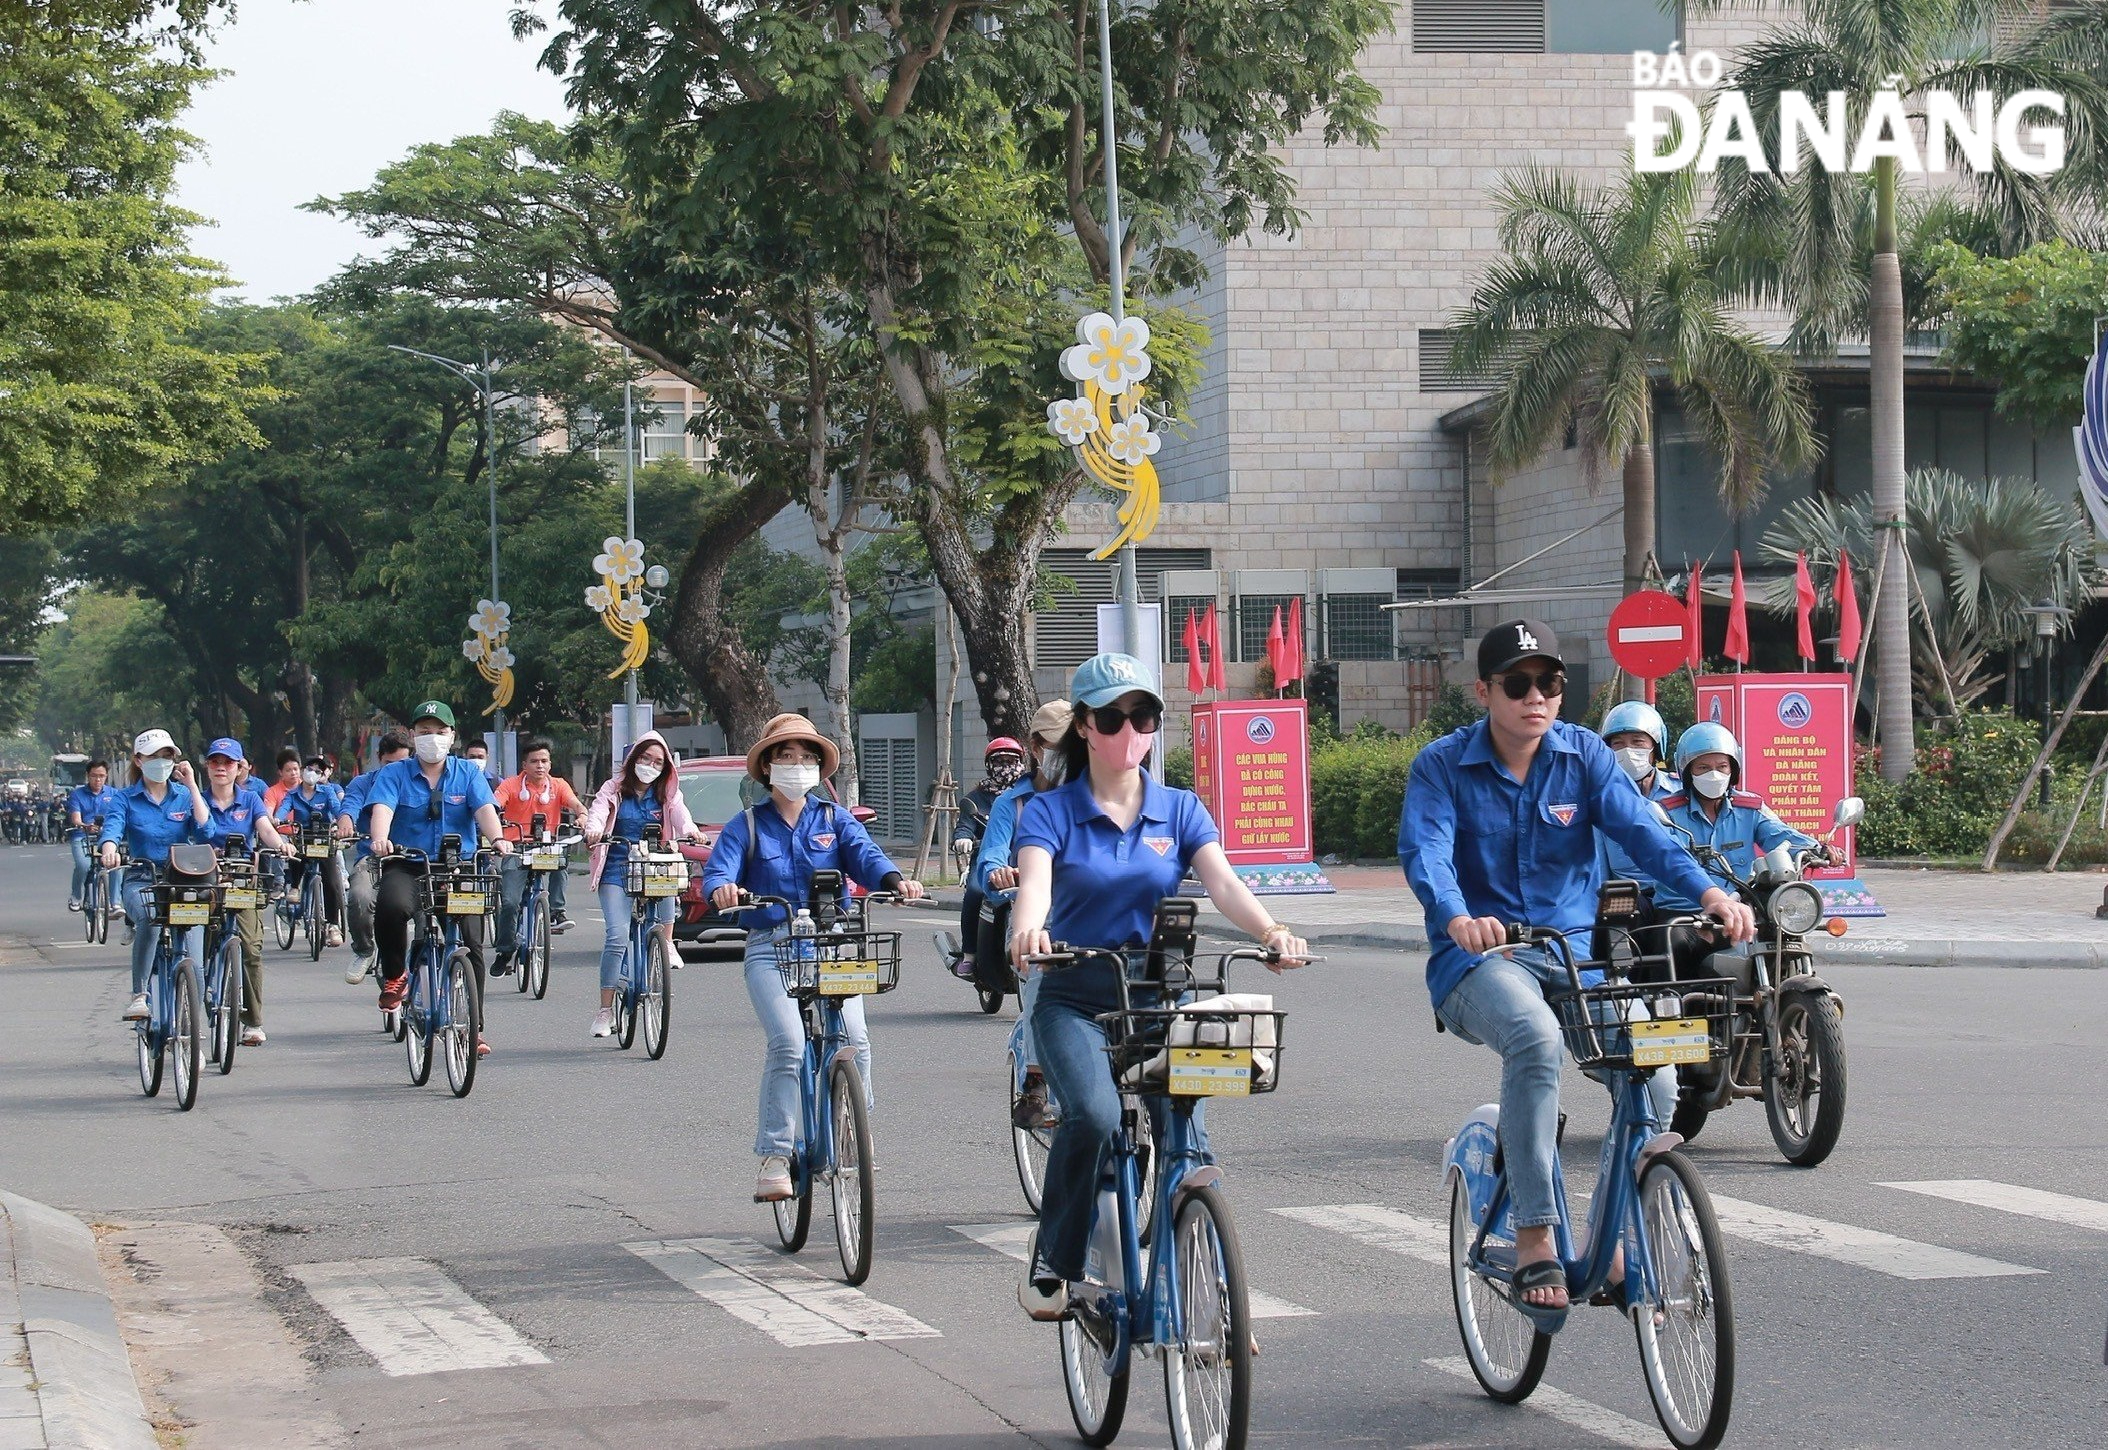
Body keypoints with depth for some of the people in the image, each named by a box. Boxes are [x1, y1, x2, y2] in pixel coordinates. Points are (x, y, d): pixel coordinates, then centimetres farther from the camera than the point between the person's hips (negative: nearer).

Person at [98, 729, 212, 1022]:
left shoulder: (184, 796, 10)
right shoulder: (126, 799, 6)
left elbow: (204, 831, -6)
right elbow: (112, 828, -13)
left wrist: (192, 786, -4)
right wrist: (109, 850, -37)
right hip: (142, 880, -2)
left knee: (190, 929, -20)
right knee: (150, 918, -34)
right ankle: (139, 995, -29)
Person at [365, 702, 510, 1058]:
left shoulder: (467, 773, 10)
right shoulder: (394, 775, 7)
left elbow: (485, 809, -6)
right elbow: (382, 808, -12)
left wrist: (497, 838, -28)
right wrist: (380, 839, -35)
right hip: (407, 868, -1)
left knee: (470, 943, -11)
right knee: (390, 905, -34)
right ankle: (394, 976, -7)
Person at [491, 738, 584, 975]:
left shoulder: (558, 785, 5)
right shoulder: (512, 786, -1)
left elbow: (574, 803, -11)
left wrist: (584, 816, -34)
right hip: (517, 851, -1)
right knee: (509, 902, -14)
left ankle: (556, 911, -22)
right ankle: (505, 953, 3)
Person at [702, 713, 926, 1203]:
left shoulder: (834, 819, 14)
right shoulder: (747, 826, 10)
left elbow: (865, 854, -4)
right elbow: (718, 869, -6)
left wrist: (895, 881, -27)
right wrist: (722, 889, -32)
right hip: (771, 947, -2)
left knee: (854, 1040, -17)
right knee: (789, 1043, -22)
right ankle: (774, 1158, -16)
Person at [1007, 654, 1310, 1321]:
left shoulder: (1180, 810, 8)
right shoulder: (1049, 812, 1)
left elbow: (1222, 881, -9)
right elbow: (1034, 881, -19)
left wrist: (1271, 930, -31)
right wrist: (1027, 930, -43)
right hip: (1075, 998, -2)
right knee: (1094, 1118, -27)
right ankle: (1053, 1260, -7)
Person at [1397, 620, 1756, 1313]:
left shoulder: (1585, 755, 6)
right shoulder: (1441, 767, -2)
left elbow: (1640, 829, -9)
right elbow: (1425, 853, -19)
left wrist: (1709, 892, -28)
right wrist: (1457, 918, -41)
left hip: (1576, 951, 3)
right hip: (1480, 958, -3)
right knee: (1536, 1037, -37)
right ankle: (1535, 1240, -30)